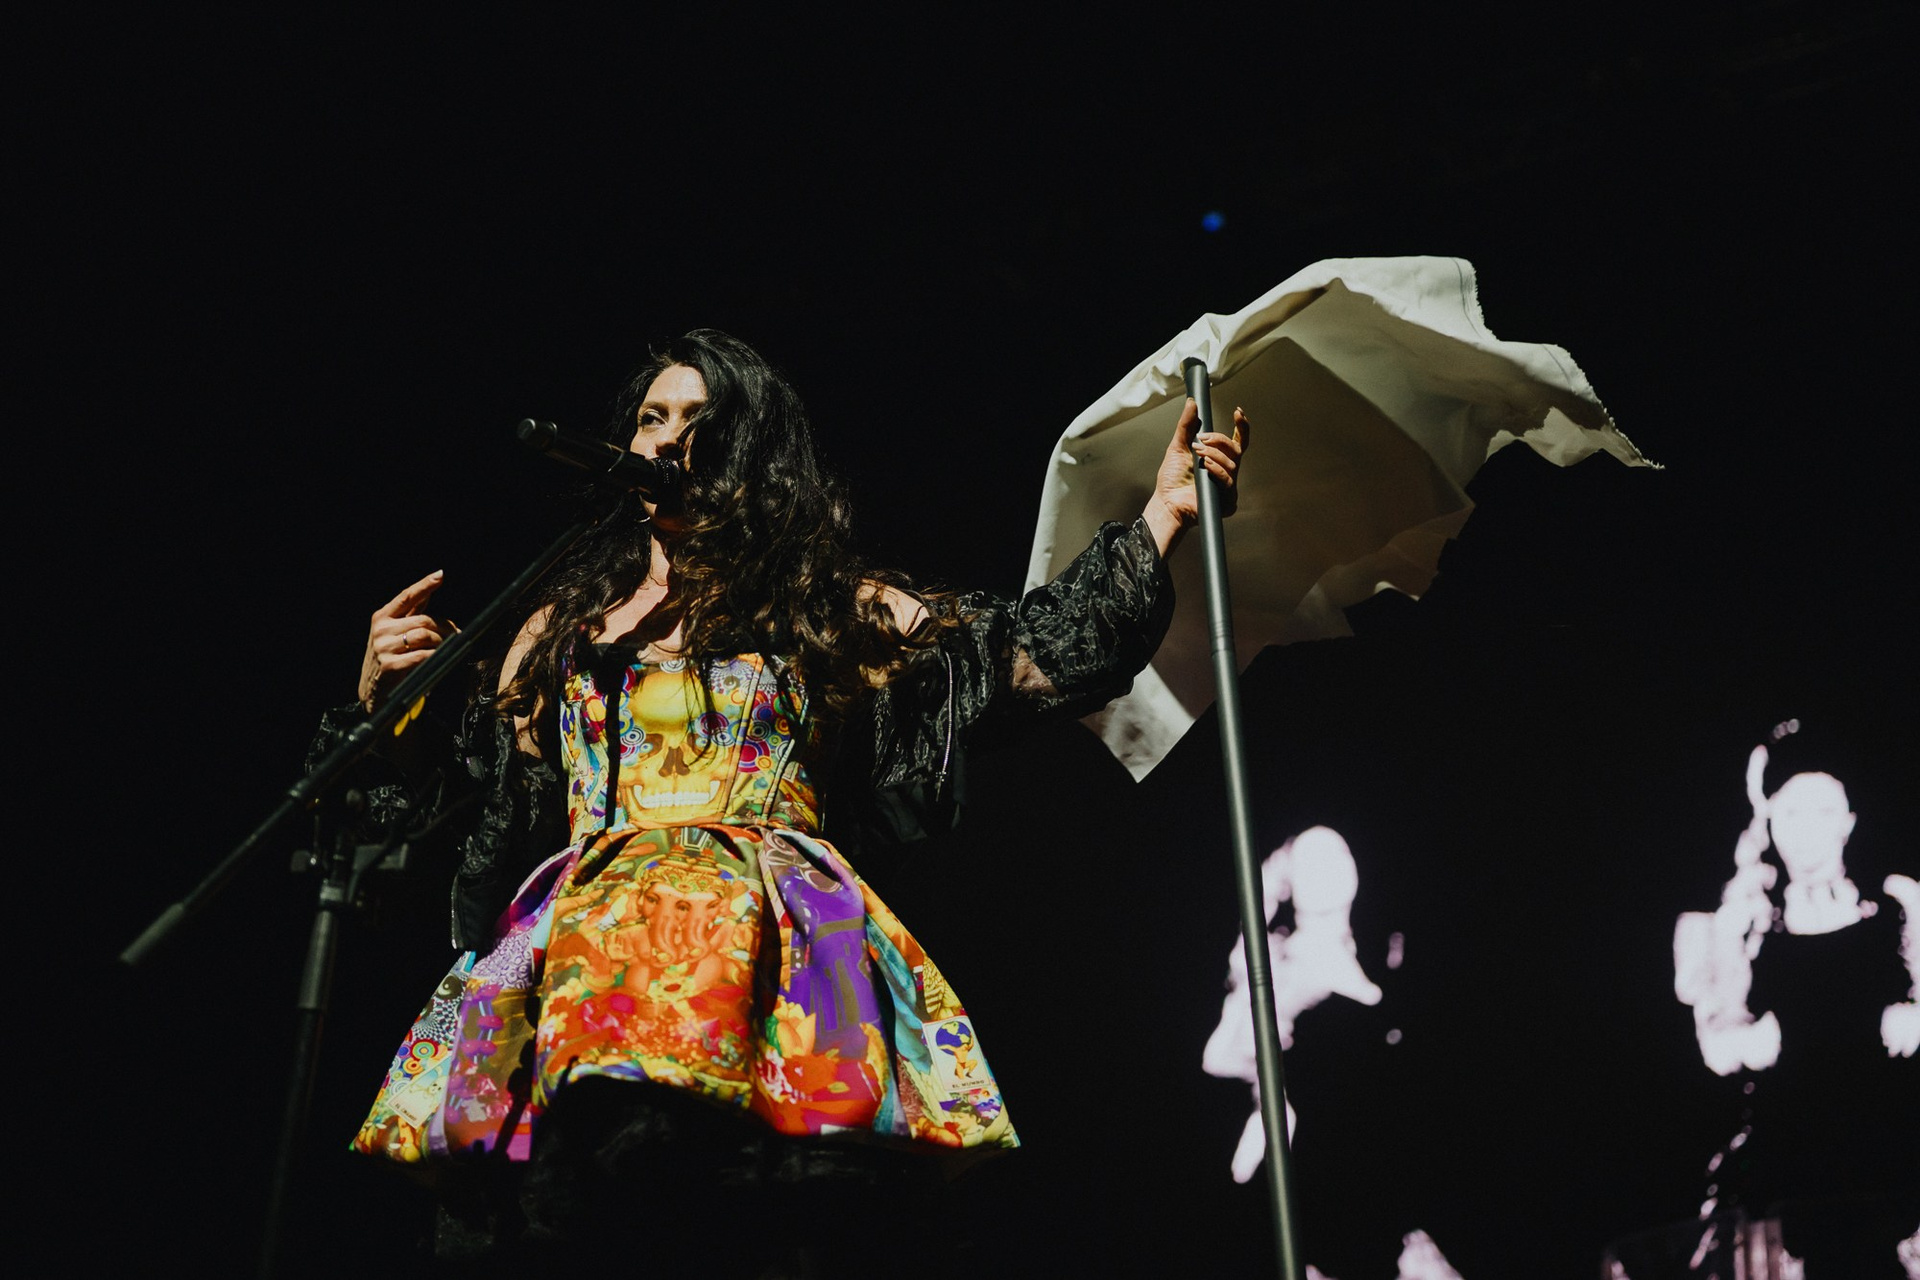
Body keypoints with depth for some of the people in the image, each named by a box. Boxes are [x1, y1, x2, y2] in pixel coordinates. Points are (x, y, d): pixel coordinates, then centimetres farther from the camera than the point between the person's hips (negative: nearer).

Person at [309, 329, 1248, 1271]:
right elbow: (473, 779, 24)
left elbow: (1022, 654, 10)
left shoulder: (829, 610, 17)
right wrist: (379, 696, 8)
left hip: (761, 939, -2)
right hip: (580, 937, 3)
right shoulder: (563, 626, 25)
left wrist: (1161, 516, 6)